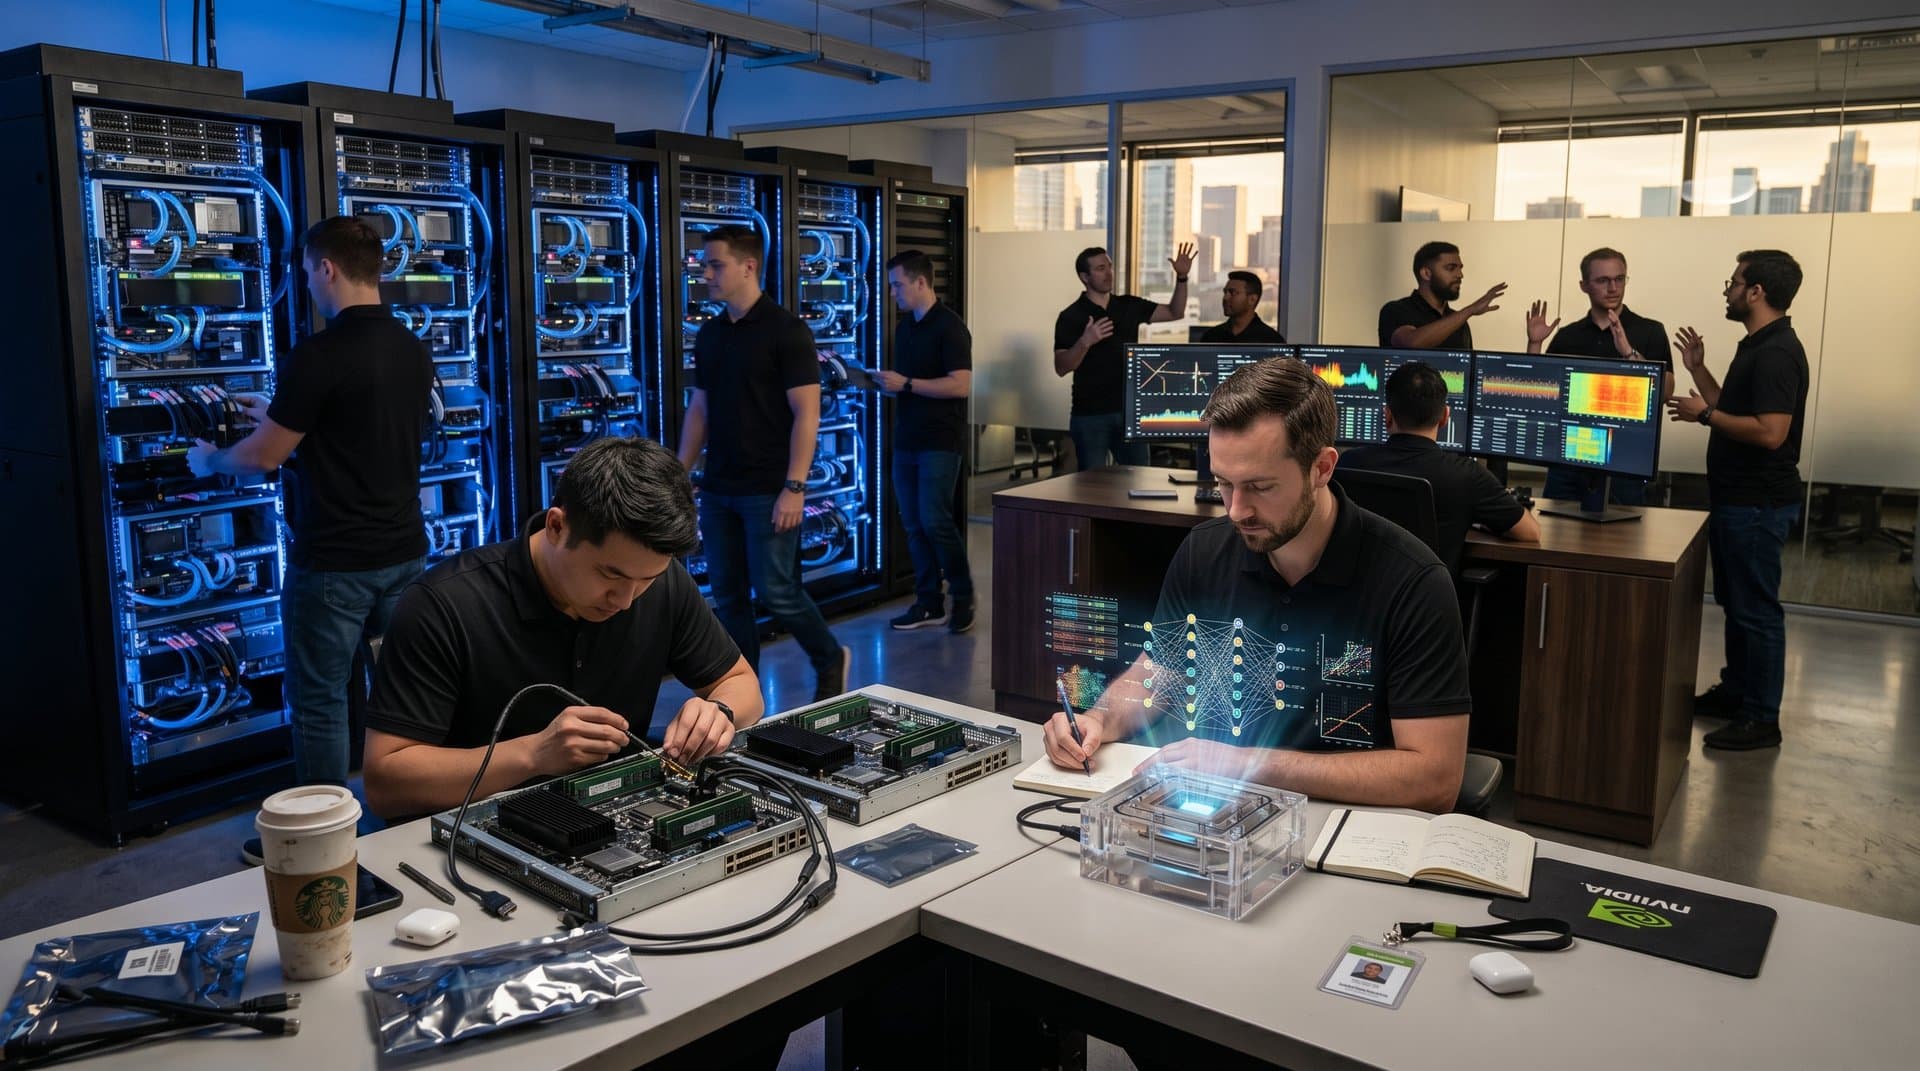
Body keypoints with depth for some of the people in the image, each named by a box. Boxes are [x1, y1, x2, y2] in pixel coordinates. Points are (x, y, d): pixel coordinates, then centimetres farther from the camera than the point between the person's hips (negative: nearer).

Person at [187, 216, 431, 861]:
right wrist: (279, 415, 30)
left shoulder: (318, 355, -17)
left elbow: (263, 457, -11)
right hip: (403, 550, 7)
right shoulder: (414, 352, 6)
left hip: (333, 561, -7)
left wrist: (207, 460, 10)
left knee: (319, 701, 5)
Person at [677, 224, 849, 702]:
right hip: (718, 490, 7)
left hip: (768, 490, -7)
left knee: (776, 592, -4)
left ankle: (830, 659, 21)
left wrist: (794, 488, -19)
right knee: (727, 596, 8)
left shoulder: (785, 331, -10)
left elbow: (806, 414, -13)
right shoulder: (709, 334, 11)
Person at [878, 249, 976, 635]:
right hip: (906, 440, 8)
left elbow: (960, 385, -19)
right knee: (913, 525, 7)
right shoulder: (904, 327, 14)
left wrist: (905, 384, -19)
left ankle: (963, 596, 7)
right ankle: (929, 603, 15)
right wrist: (882, 383, 4)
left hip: (940, 442, -8)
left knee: (934, 520, -11)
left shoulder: (950, 327, -10)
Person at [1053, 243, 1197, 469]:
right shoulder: (1070, 317, -7)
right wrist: (1085, 342, -31)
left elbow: (1175, 313, 12)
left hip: (1130, 410, 4)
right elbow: (1061, 368, -14)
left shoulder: (1129, 306, 8)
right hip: (1090, 415, -4)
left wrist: (1181, 277, -3)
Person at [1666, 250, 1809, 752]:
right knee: (1736, 602, 19)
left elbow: (1769, 432, -27)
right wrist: (1697, 369, 14)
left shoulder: (1776, 353, -19)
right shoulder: (1757, 347, 14)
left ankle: (1761, 719, 5)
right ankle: (1735, 691, 32)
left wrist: (1705, 414, -18)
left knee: (1756, 609, -3)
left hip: (1758, 504, -11)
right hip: (1737, 499, 11)